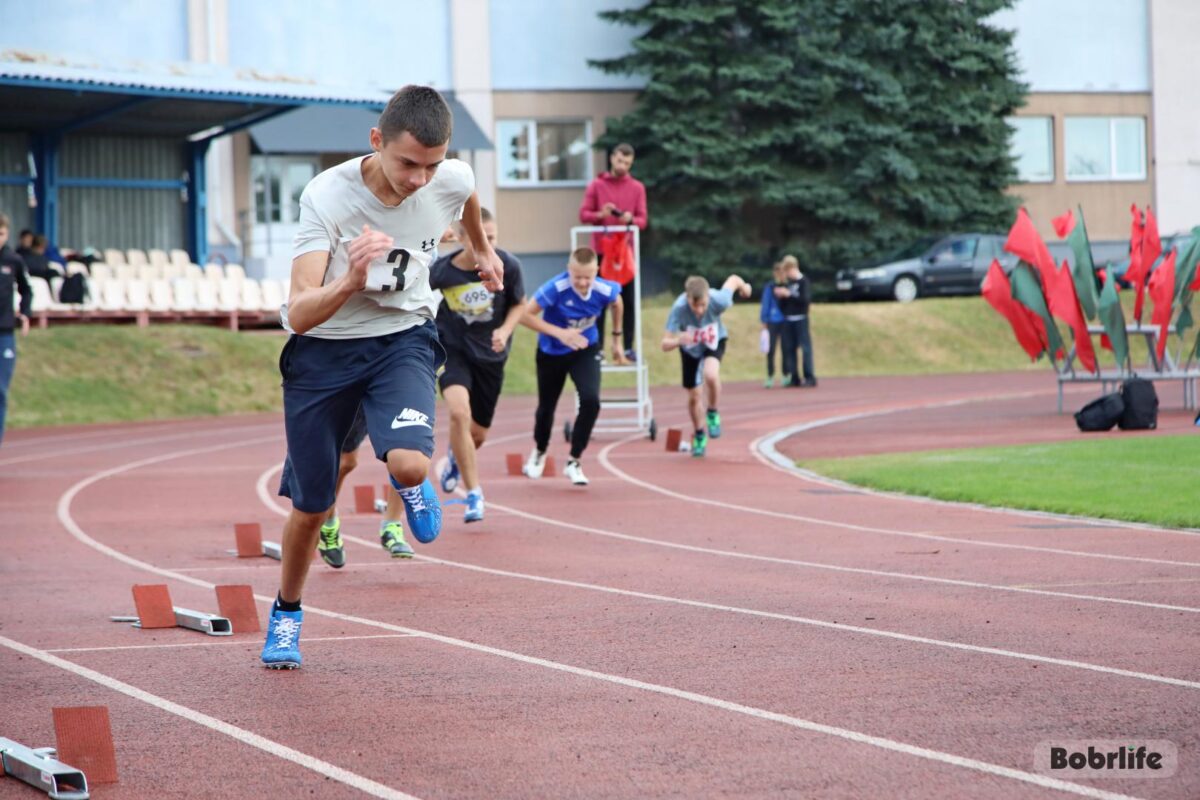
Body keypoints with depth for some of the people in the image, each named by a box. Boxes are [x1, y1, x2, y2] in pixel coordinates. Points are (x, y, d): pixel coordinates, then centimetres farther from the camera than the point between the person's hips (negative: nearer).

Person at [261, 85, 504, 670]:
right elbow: (300, 314, -33)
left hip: (402, 340, 1)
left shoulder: (451, 181, -17)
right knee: (310, 507, 7)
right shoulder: (326, 196, -27)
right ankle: (286, 614, 37)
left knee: (409, 464, -28)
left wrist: (484, 252, 31)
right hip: (323, 349, -1)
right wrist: (350, 281, -52)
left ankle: (410, 484, 12)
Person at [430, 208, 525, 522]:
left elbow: (519, 304, 0)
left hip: (490, 354, 2)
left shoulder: (508, 265, -17)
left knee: (478, 433, 12)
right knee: (459, 411, -28)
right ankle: (473, 491, -14)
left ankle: (456, 457, 51)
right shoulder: (440, 270, -19)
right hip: (452, 349, -2)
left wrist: (505, 330, -17)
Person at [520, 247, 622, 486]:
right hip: (552, 352, -1)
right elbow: (525, 315, -30)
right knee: (546, 406, 14)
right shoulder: (555, 289, -33)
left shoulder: (605, 290, -23)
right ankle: (539, 453, 46)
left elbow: (617, 304, 2)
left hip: (586, 351, 1)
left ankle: (574, 462, -3)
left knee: (590, 401, -20)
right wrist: (559, 332, -37)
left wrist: (617, 337, 13)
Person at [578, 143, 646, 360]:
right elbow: (583, 215, -1)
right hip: (601, 250, -2)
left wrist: (630, 219, -19)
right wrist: (600, 215, -20)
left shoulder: (637, 188, 6)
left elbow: (642, 219, 2)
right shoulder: (596, 185, 2)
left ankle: (627, 347, 5)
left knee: (628, 300, 1)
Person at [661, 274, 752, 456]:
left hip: (715, 341, -1)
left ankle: (713, 414, -2)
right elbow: (665, 345, -39)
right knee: (694, 395, 8)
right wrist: (678, 340, -62)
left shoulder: (718, 301, -38)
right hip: (690, 347, 1)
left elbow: (733, 279, -16)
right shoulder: (679, 309, -40)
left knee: (710, 374, -32)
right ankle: (699, 436, 36)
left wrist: (744, 286, 8)